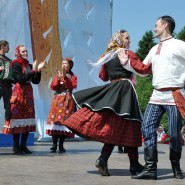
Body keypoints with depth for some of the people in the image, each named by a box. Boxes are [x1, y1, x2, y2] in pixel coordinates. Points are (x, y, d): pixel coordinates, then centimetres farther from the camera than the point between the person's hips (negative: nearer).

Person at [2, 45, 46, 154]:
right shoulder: (15, 65, -4)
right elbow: (21, 79, -16)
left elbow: (36, 81, 11)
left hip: (28, 94, 7)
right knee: (18, 117, -8)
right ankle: (16, 146, -3)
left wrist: (38, 70, -2)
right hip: (18, 93, -7)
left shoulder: (29, 66, 15)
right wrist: (33, 71, -16)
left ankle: (23, 145, 11)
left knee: (28, 119, 5)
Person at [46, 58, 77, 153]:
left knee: (64, 120, -6)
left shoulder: (73, 77, 8)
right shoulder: (57, 75, 15)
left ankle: (61, 145, 0)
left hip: (67, 101, -2)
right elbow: (53, 87, 4)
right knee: (55, 120, -7)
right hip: (57, 100, 2)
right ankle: (54, 144, -6)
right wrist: (58, 78, -9)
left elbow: (71, 86, -10)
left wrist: (65, 77, -15)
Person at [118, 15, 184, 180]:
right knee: (148, 128, -5)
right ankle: (150, 169, -5)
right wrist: (127, 62, 14)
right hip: (157, 95, 7)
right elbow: (143, 69, 20)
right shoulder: (154, 49, 19)